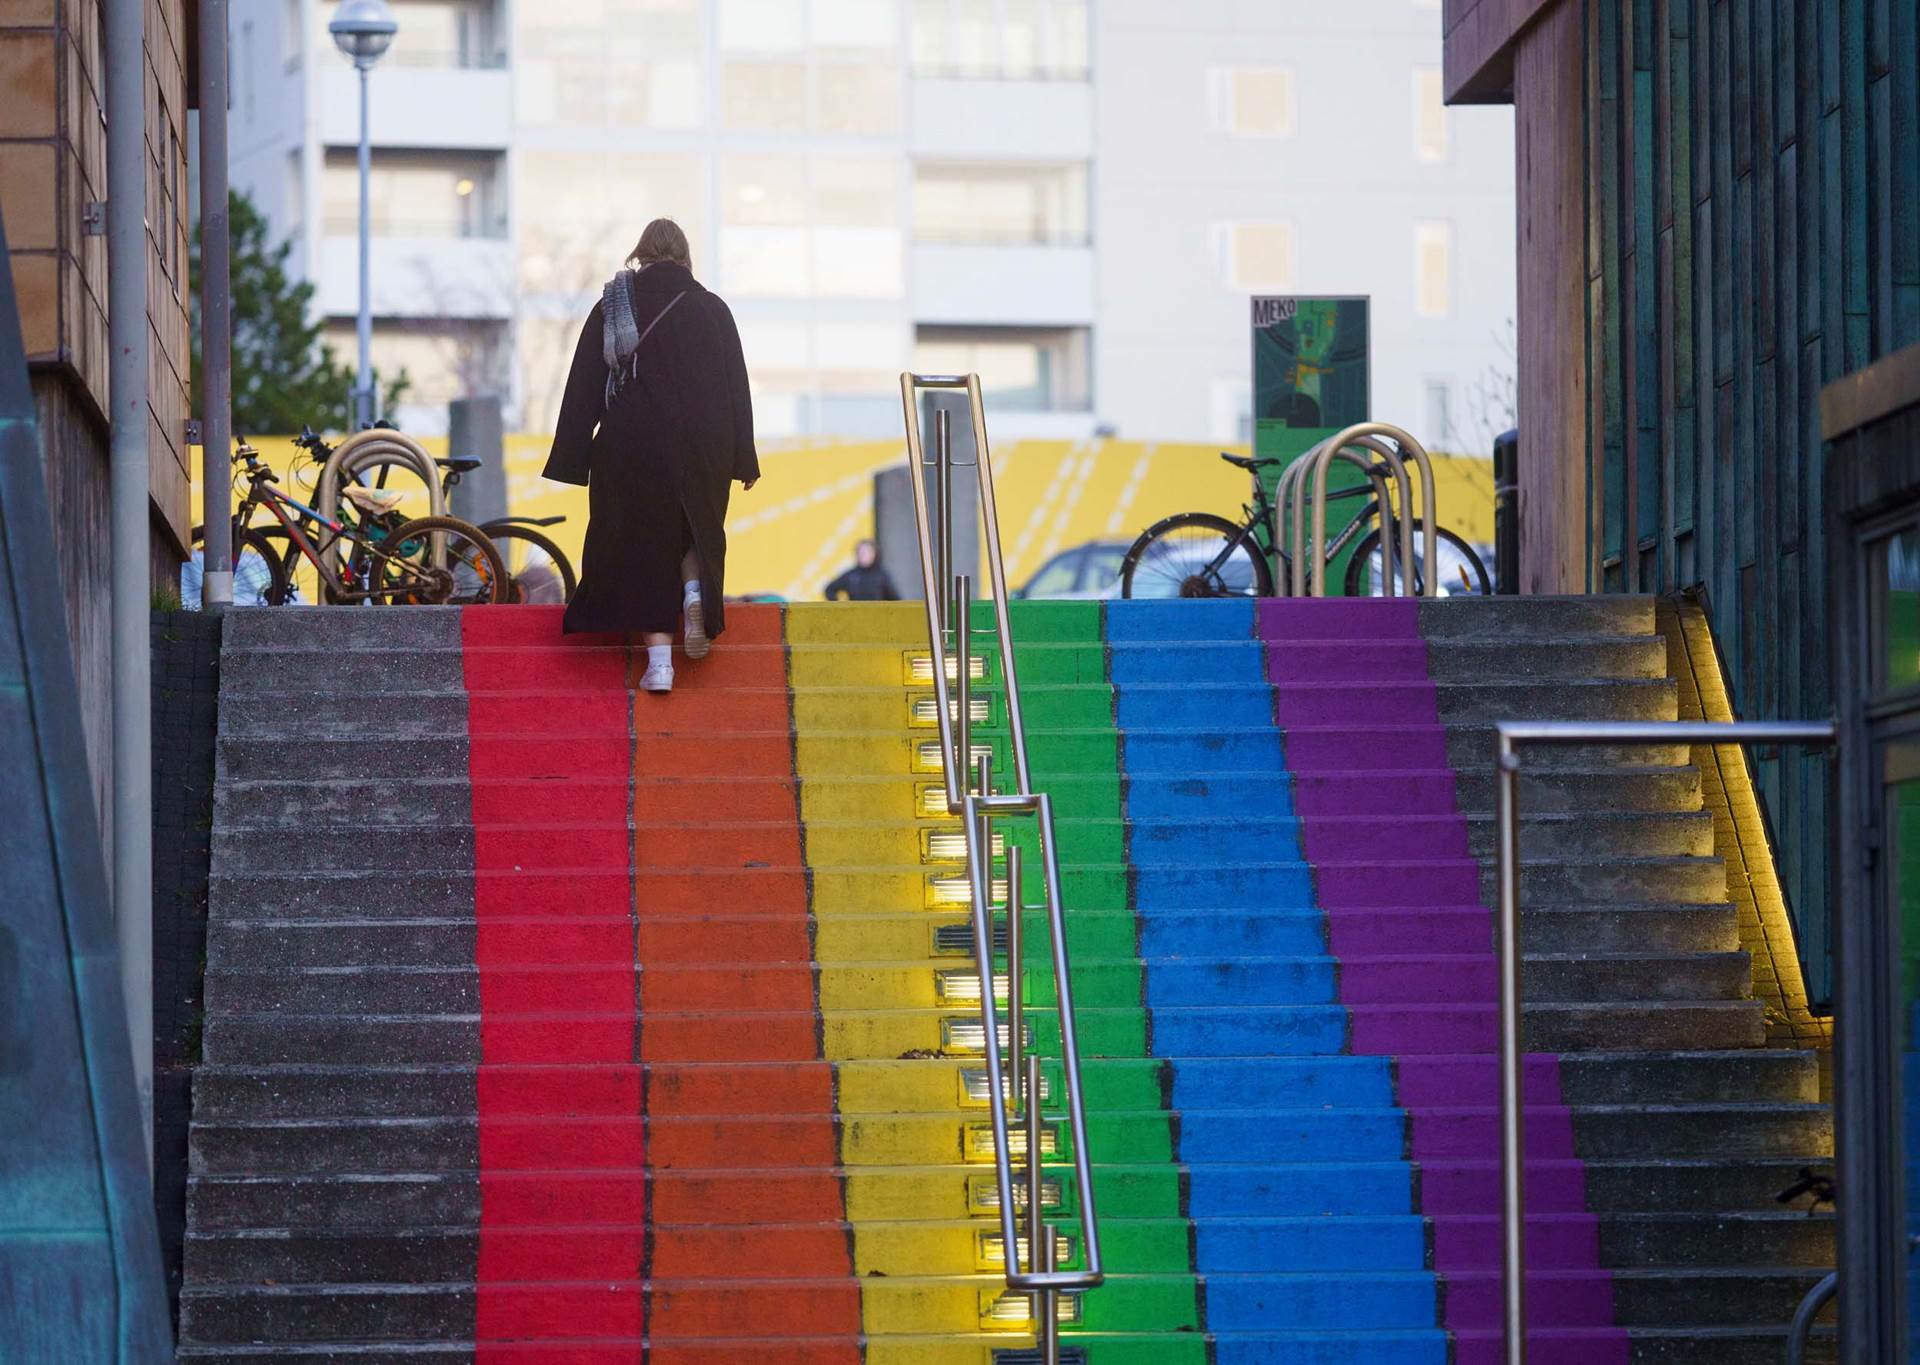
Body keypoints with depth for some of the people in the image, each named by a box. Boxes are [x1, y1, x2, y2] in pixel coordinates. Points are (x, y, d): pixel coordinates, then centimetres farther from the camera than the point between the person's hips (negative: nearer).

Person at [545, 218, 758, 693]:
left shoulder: (611, 306, 3)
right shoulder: (711, 309, 3)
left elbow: (584, 387, 2)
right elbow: (736, 385, 4)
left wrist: (574, 458, 5)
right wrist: (744, 460, 8)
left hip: (630, 444, -1)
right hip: (702, 448, 1)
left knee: (643, 545, 3)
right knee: (697, 530, 21)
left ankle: (658, 658, -6)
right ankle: (695, 592, -10)